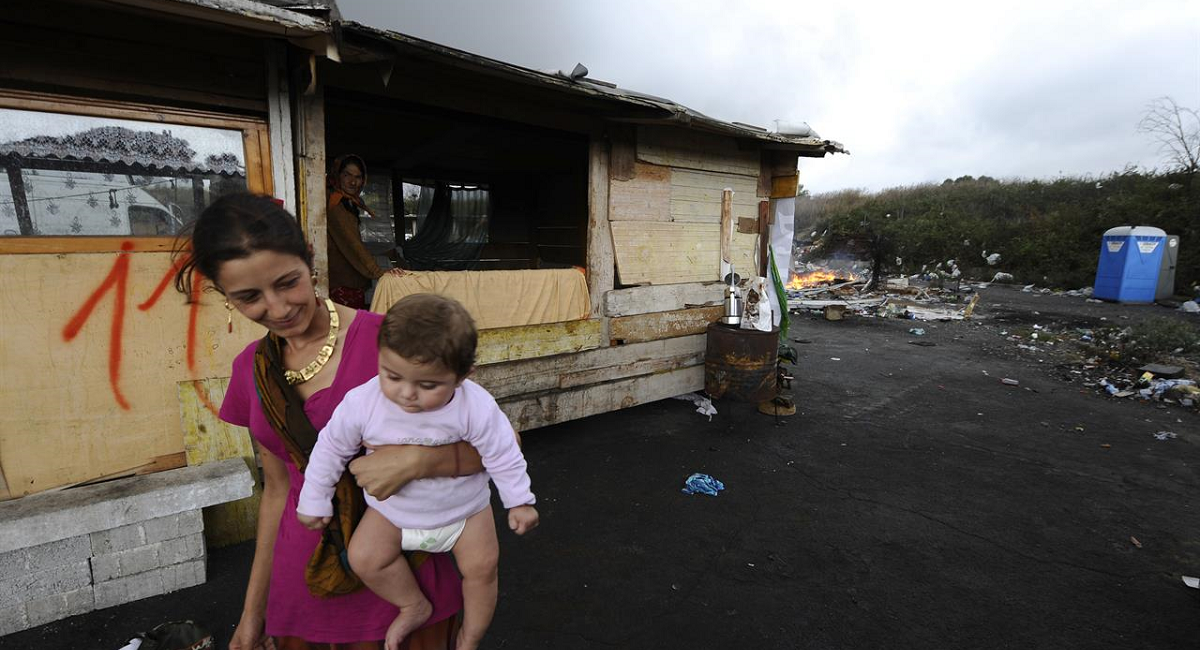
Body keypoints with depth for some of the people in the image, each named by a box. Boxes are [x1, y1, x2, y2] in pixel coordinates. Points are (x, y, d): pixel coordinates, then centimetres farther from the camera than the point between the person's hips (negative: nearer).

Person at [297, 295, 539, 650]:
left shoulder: (476, 408, -31)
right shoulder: (361, 402, -26)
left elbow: (503, 454, -16)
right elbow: (331, 448, -7)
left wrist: (520, 501, -10)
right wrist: (314, 500, 3)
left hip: (463, 507, -1)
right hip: (391, 508, 2)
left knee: (482, 565, -5)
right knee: (364, 557, -15)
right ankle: (414, 605, 12)